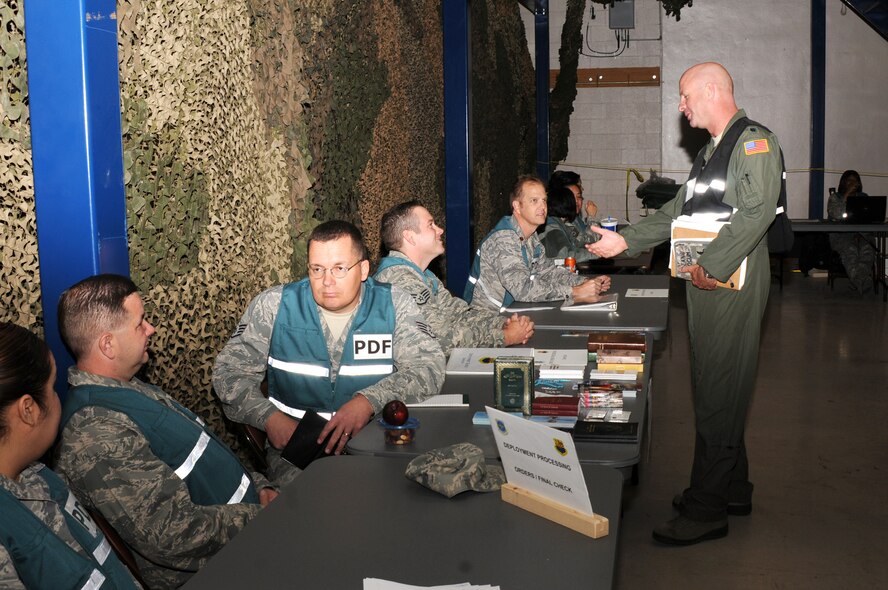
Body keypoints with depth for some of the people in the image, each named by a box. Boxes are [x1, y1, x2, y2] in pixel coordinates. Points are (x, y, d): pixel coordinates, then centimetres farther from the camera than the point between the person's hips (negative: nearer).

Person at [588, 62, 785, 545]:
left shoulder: (755, 142, -8)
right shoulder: (710, 152, 22)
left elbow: (757, 211, -20)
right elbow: (677, 211, 24)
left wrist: (711, 264, -23)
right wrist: (624, 240, 18)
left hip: (732, 284, -9)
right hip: (706, 286, 9)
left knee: (718, 395, -7)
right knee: (716, 388, 13)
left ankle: (707, 511, 0)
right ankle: (732, 489, 25)